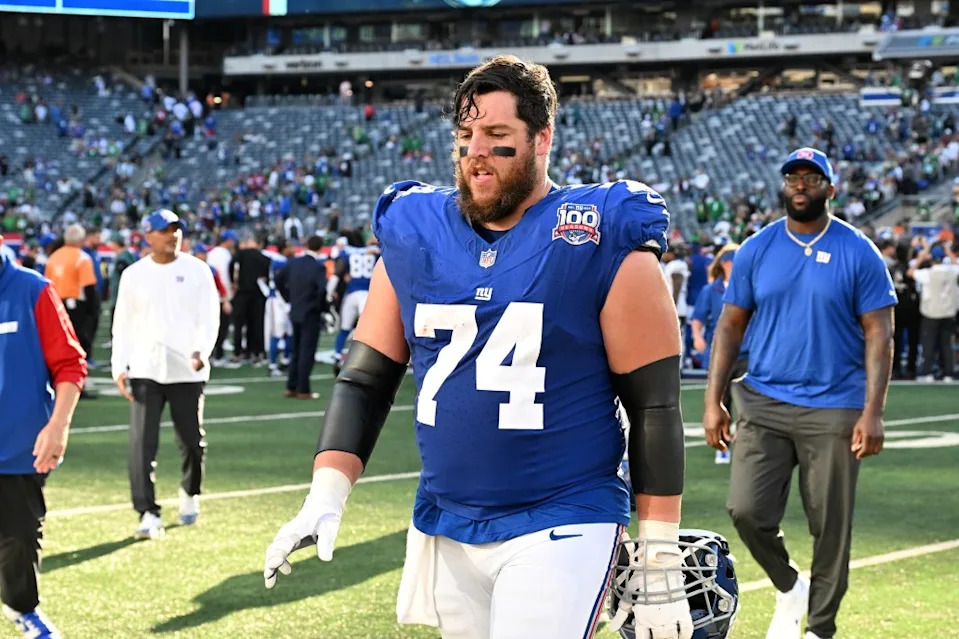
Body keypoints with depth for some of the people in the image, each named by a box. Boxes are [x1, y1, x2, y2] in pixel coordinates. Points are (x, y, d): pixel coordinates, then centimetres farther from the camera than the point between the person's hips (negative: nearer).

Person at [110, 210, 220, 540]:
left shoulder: (197, 270, 1)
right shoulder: (134, 275, 5)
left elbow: (209, 318, -2)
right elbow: (123, 324, 7)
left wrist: (201, 352, -19)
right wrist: (119, 367, -2)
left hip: (187, 372, 0)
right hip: (145, 371, 0)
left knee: (192, 442, 9)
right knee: (141, 444, -9)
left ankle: (189, 495, 35)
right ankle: (148, 514, -6)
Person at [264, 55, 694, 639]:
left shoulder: (604, 246, -7)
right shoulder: (413, 237, 6)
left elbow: (655, 409, -6)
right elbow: (367, 379, 10)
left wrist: (661, 566, -8)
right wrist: (325, 498, -3)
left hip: (559, 531, -5)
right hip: (445, 532, 5)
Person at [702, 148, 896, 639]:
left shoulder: (859, 254, -1)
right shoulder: (756, 250, 6)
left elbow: (878, 334, -3)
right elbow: (730, 326, 8)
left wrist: (872, 412, -12)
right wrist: (713, 400, 1)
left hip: (833, 409, -2)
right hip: (764, 403, 2)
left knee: (831, 526, 2)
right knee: (746, 510, -9)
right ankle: (788, 588, 19)